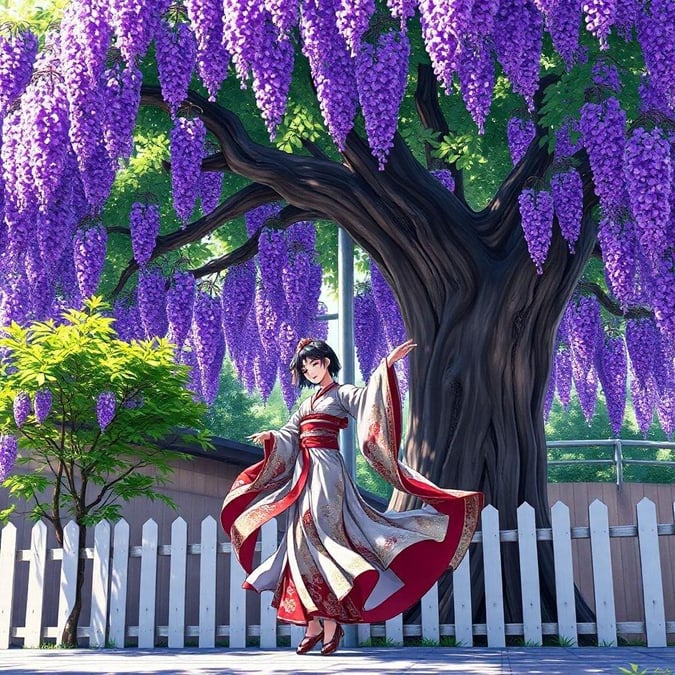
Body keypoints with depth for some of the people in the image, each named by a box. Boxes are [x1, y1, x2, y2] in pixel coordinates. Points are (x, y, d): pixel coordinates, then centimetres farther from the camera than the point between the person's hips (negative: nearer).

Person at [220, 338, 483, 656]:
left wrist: (387, 364, -29)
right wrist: (270, 437, -4)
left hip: (326, 471, -7)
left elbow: (366, 397, -18)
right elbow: (289, 433, 15)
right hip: (303, 473, 7)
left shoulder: (342, 393, 2)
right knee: (303, 541, 1)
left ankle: (330, 621, -10)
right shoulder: (307, 403, 23)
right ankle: (312, 623, 3)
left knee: (318, 537, -14)